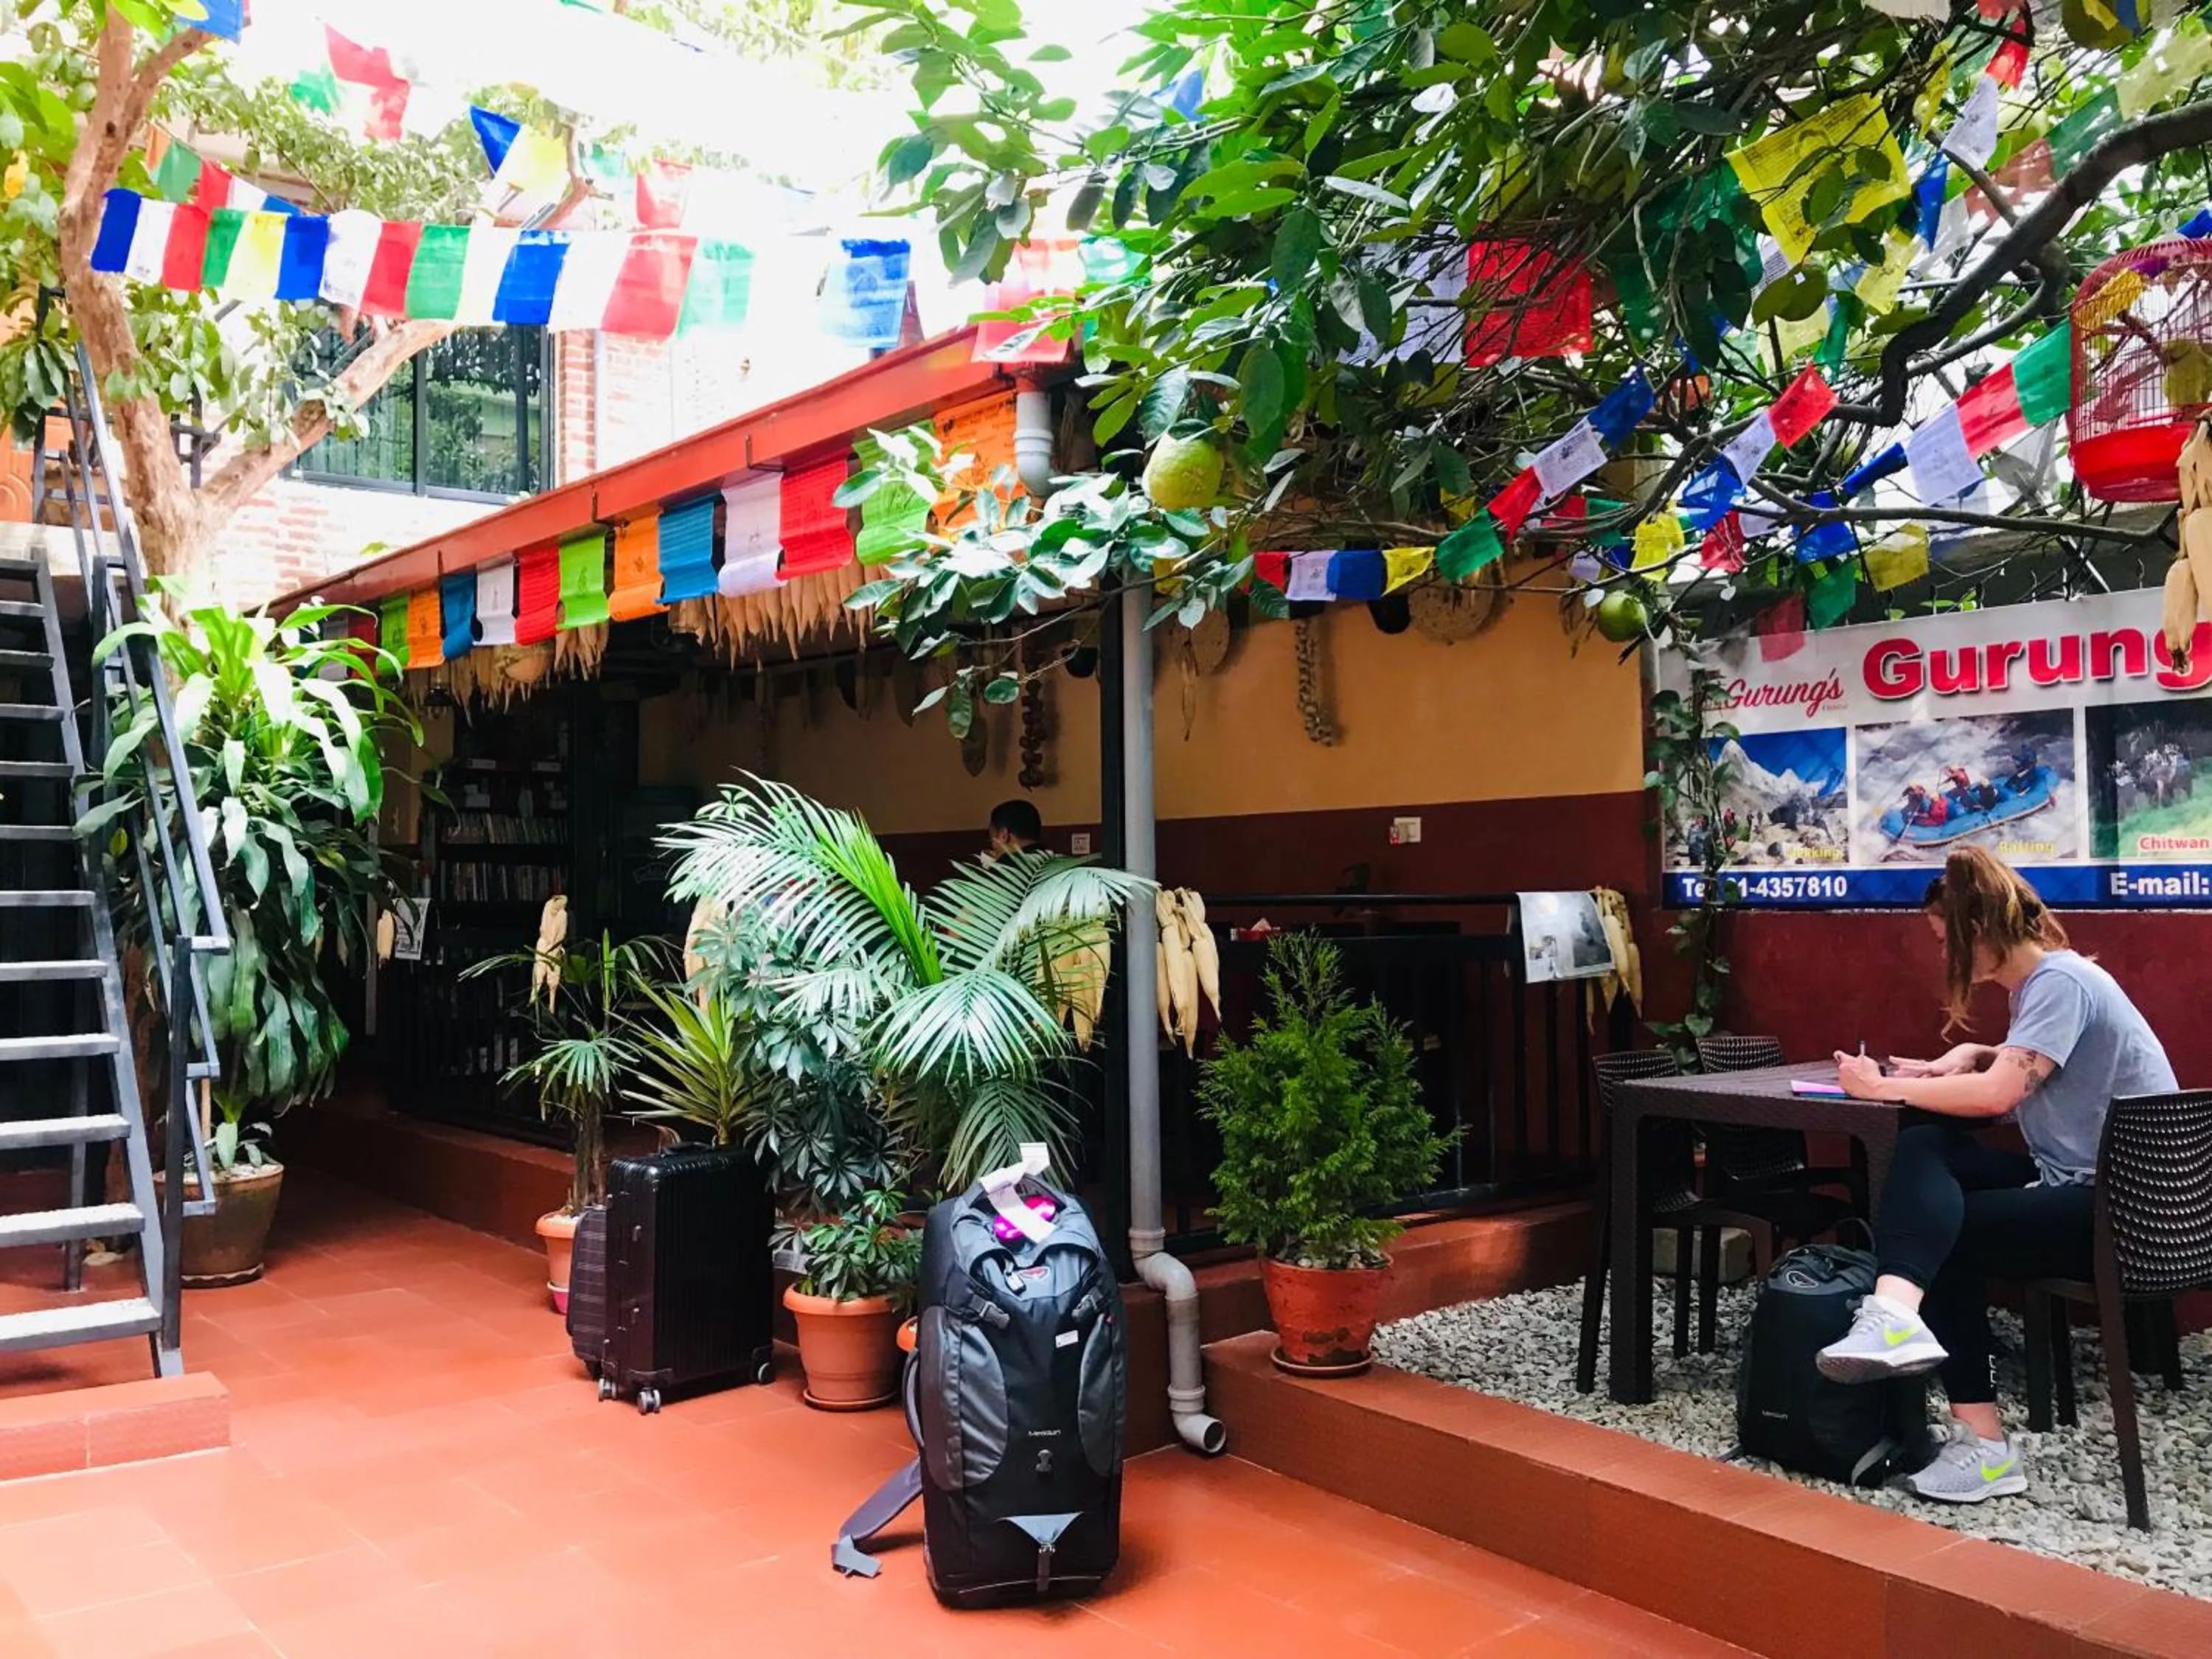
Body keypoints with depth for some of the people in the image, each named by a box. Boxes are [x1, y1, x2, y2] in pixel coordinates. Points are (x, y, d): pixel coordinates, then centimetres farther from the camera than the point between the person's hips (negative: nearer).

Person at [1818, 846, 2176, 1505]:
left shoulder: (2062, 981, -17)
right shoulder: (2038, 981, 13)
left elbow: (1997, 1095, -28)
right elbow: (2015, 1071, 29)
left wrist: (1883, 1087, -16)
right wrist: (1972, 1054, 8)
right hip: (2073, 1180, 8)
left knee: (1948, 1232, -12)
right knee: (1922, 1149, -15)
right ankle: (1897, 1315, -32)